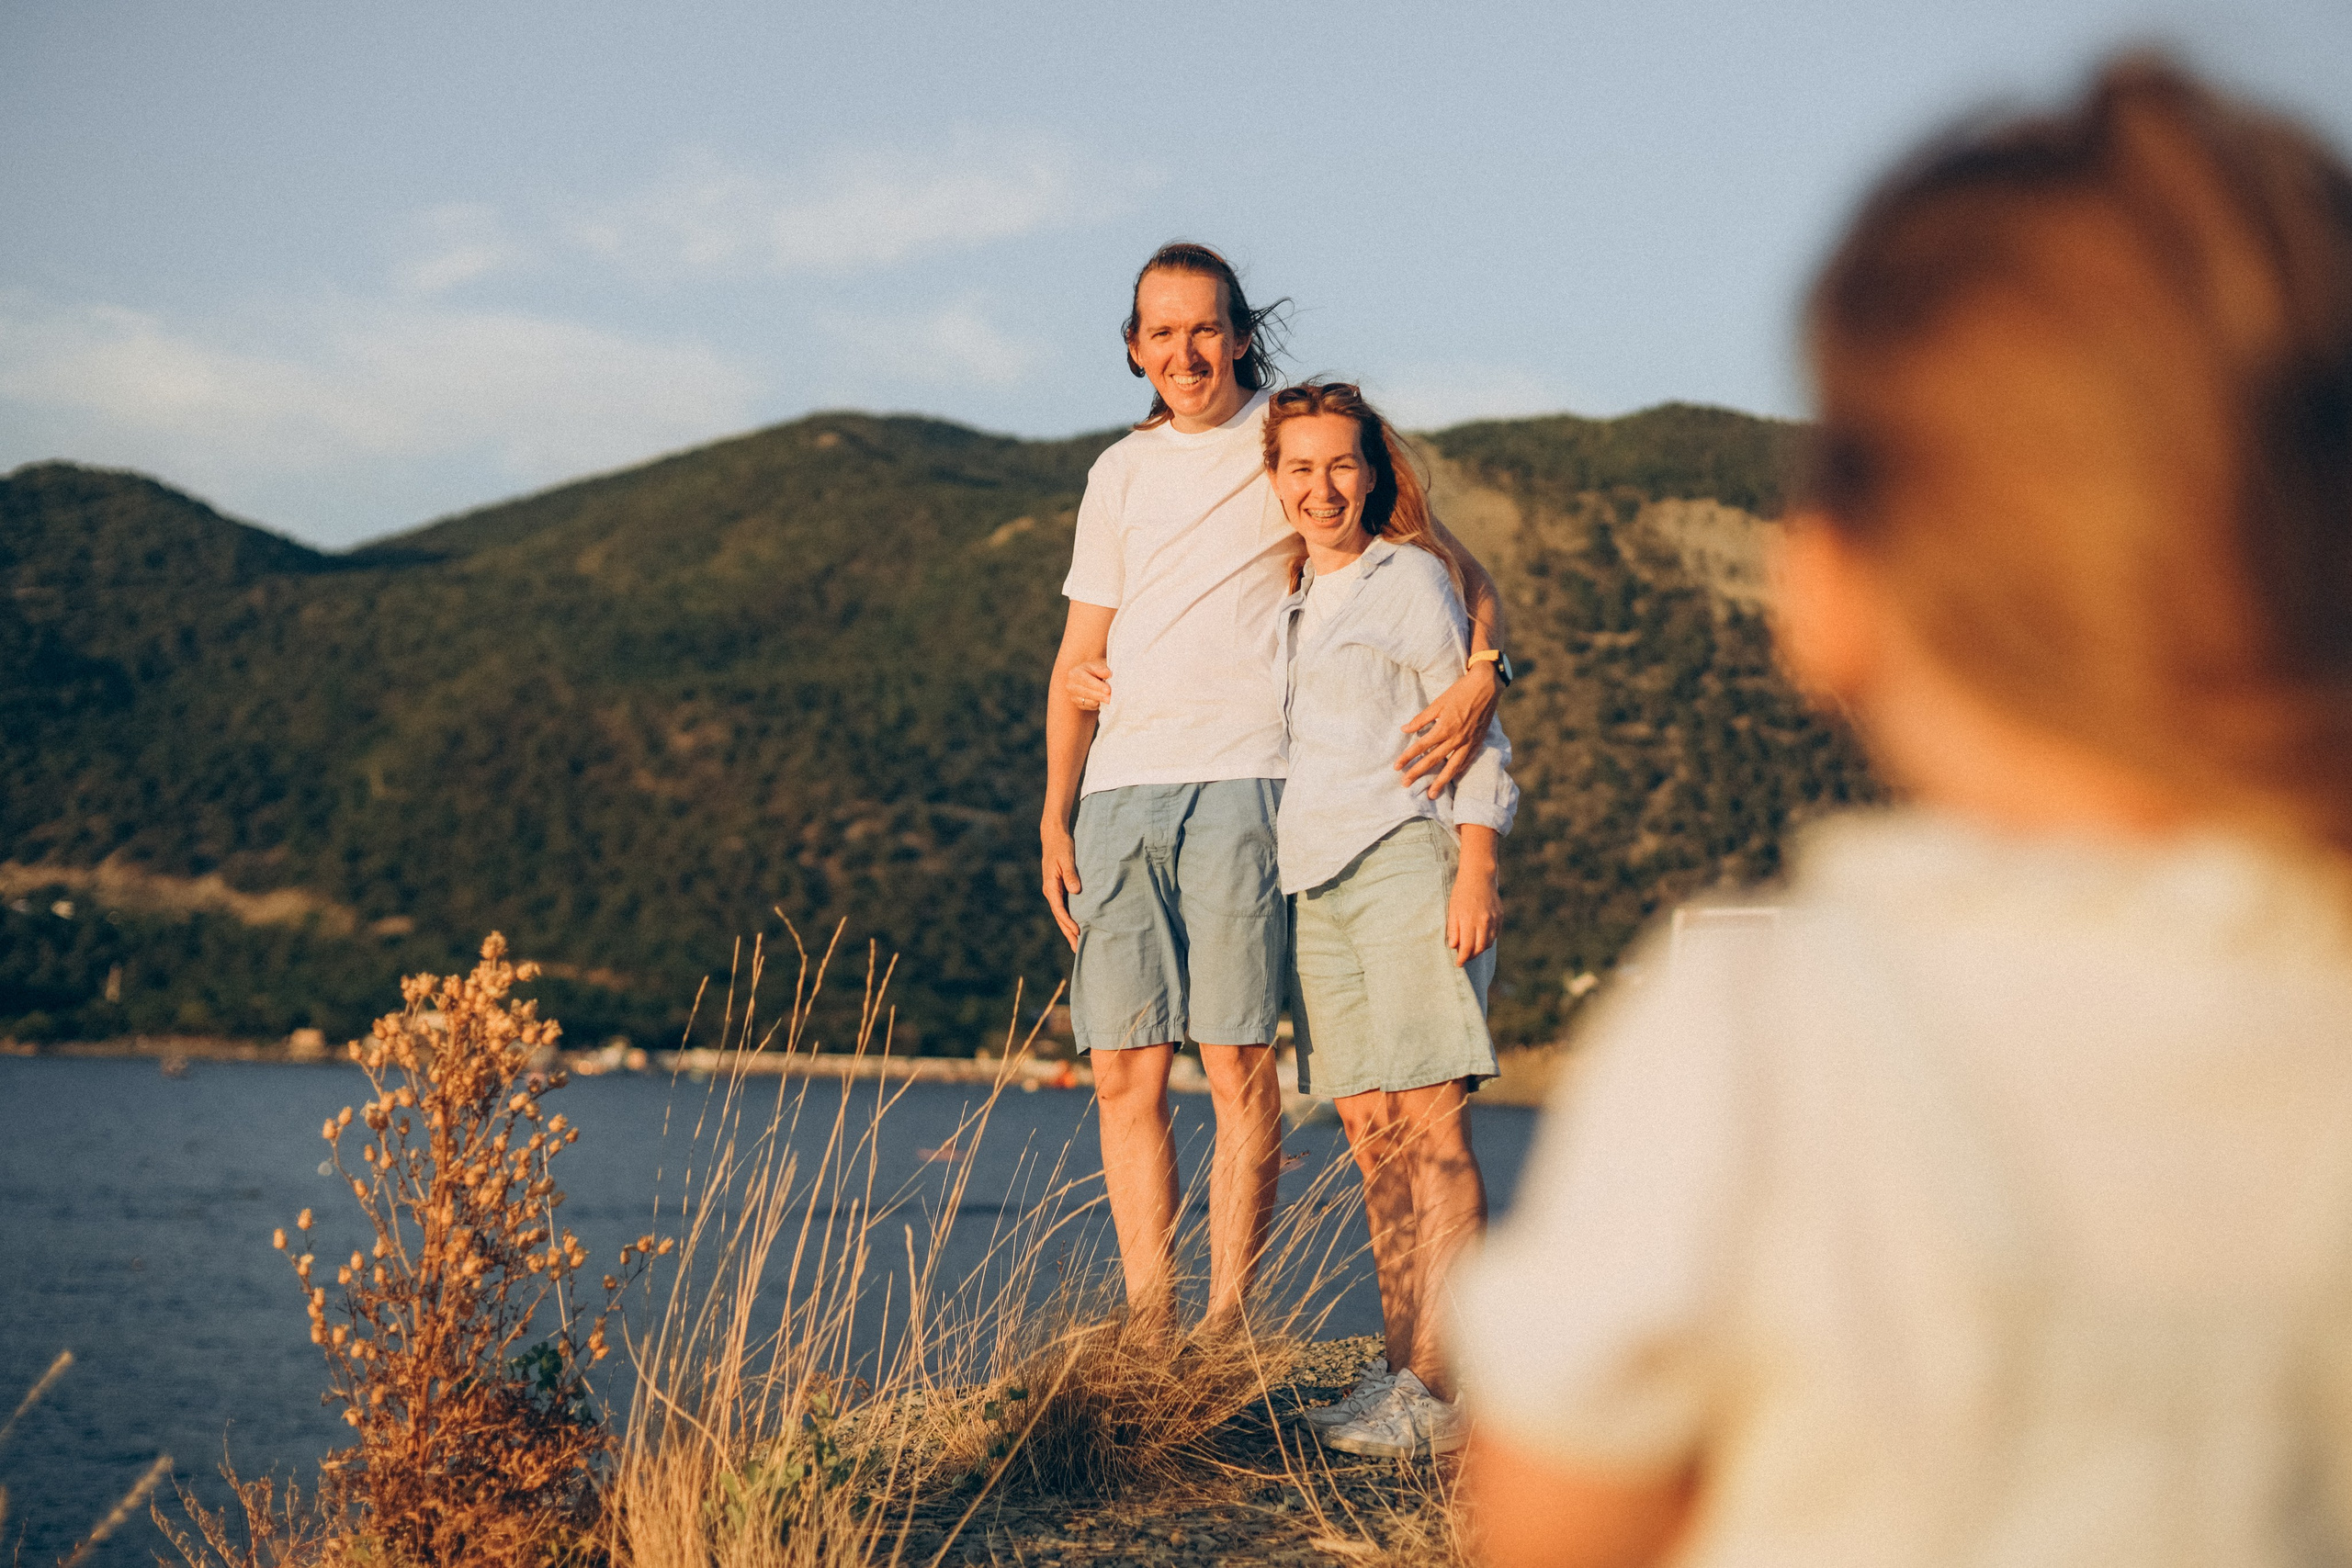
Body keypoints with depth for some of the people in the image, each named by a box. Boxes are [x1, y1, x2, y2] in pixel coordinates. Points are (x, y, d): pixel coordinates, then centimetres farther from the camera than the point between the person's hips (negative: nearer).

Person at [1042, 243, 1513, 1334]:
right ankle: (1145, 1322, 5)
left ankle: (1228, 1325, -5)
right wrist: (1055, 815, 13)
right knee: (1124, 1074, 0)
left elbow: (1458, 571, 4)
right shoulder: (1120, 475, 19)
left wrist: (1482, 679, -16)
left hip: (1241, 782, -5)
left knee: (1239, 1068, -9)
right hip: (1120, 792, 5)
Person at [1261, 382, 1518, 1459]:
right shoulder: (1289, 605, 21)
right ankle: (1402, 1377, 4)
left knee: (1430, 1128, -11)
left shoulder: (1410, 576, 2)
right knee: (1371, 1135, 3)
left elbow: (1473, 728, -2)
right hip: (1316, 885, 7)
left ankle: (1443, 1392, -15)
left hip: (1407, 857, -7)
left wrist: (1476, 870, -11)